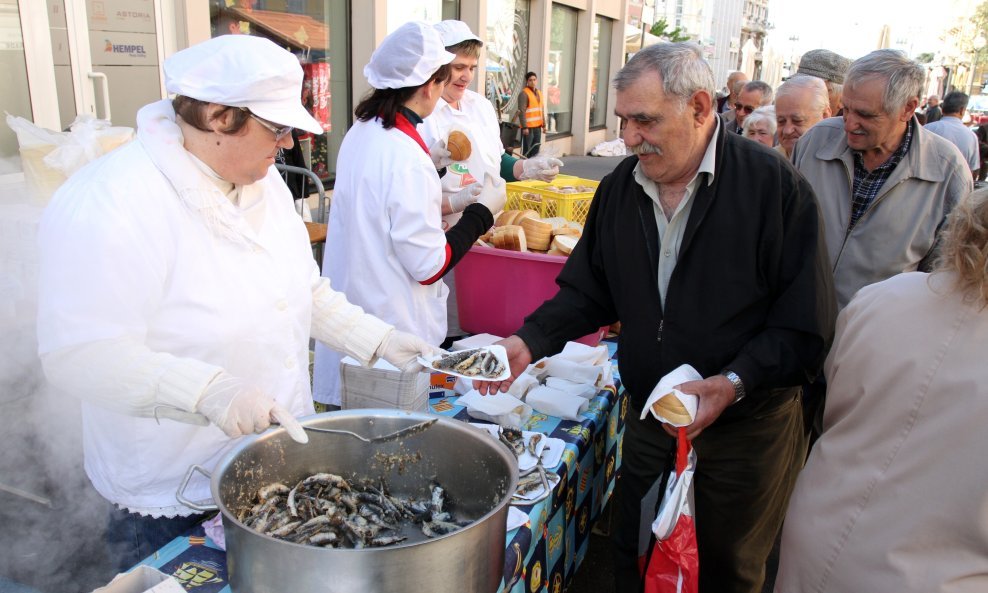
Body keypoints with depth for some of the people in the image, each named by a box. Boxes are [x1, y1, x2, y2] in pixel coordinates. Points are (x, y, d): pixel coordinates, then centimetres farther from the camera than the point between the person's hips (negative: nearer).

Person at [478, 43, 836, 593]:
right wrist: (530, 340, -9)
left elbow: (806, 325, -15)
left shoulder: (775, 185, -17)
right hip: (649, 420, 4)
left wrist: (736, 382, -27)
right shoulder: (619, 187, -1)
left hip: (747, 428, -3)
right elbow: (587, 292, 6)